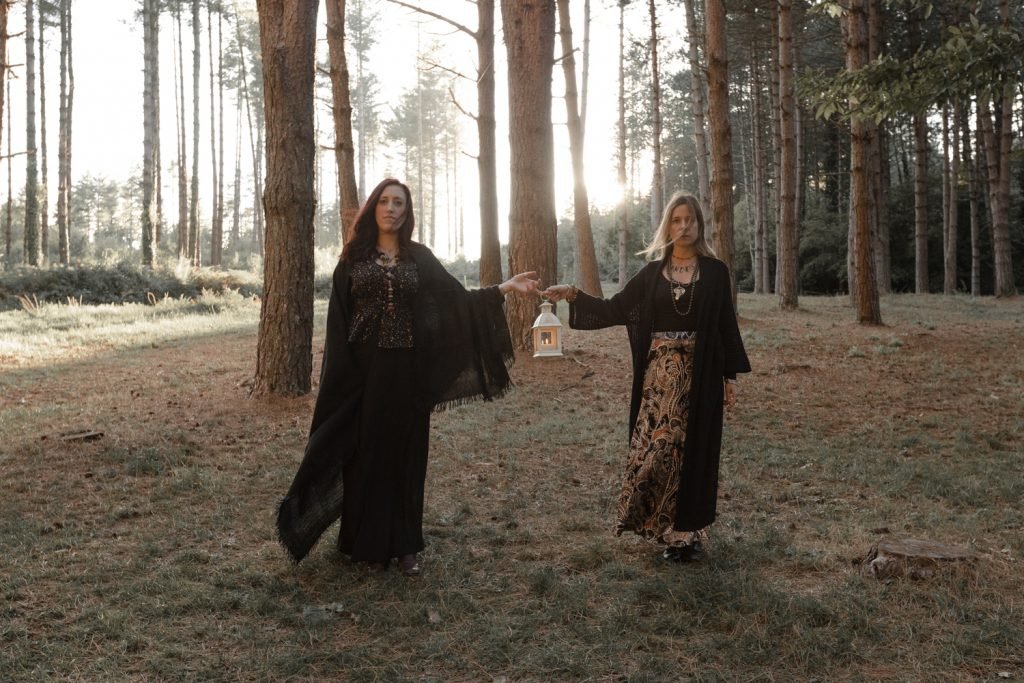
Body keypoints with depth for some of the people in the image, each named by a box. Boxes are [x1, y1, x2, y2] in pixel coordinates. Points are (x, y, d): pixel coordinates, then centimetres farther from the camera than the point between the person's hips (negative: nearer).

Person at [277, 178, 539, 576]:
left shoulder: (420, 257, 7)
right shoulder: (354, 256, 4)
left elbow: (456, 297, 1)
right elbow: (338, 319, 1)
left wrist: (505, 288, -12)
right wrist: (336, 375, -6)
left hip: (408, 371, 1)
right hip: (364, 370, -1)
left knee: (406, 453, 5)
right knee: (367, 454, 3)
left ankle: (405, 545, 16)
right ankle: (369, 544, 15)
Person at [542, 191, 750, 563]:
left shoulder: (715, 271, 2)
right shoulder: (652, 272, 6)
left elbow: (726, 325, 3)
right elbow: (616, 308, 2)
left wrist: (731, 375, 1)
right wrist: (574, 295, -11)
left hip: (700, 373, -1)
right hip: (660, 373, 1)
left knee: (693, 448, 2)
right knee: (656, 446, -2)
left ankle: (689, 532, 13)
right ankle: (666, 528, 13)